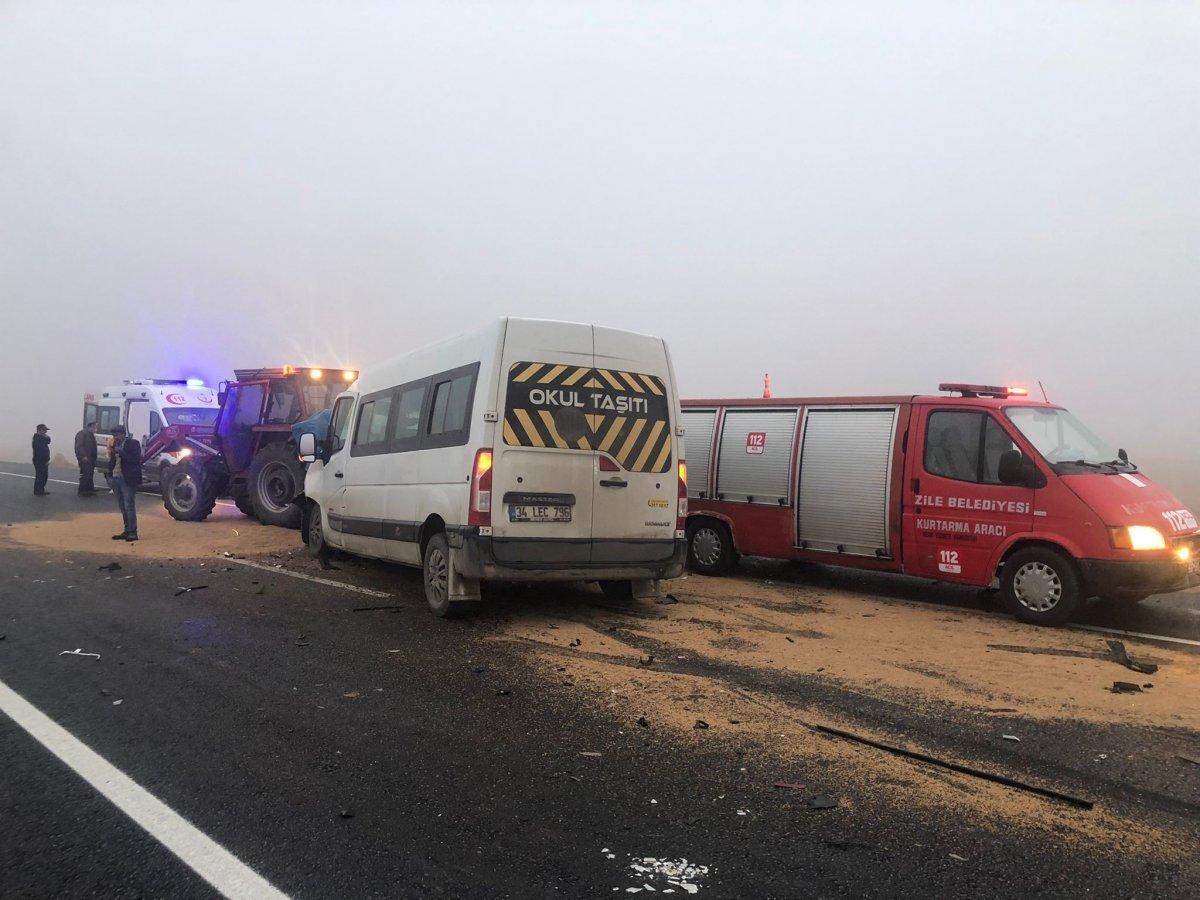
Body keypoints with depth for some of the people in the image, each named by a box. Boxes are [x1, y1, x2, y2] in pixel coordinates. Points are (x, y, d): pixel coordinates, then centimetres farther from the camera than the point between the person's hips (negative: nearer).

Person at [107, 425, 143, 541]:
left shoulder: (133, 443, -6)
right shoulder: (115, 445, 16)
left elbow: (135, 459, -17)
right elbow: (111, 462, 15)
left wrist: (120, 452, -18)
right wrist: (112, 452, -4)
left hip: (127, 479, -8)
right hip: (116, 479, 8)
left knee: (129, 506, -9)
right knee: (123, 507, 11)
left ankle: (132, 532, -7)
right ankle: (127, 531, 18)